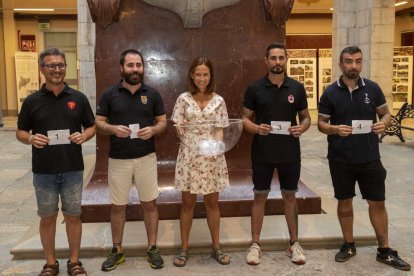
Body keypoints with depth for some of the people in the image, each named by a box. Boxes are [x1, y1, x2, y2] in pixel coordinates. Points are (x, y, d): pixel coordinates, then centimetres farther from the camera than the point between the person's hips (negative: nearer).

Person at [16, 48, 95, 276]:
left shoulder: (78, 98, 2)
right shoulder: (31, 101, 1)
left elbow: (91, 127, 8)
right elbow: (20, 132, 6)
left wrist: (84, 136, -14)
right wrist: (31, 139, -16)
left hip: (73, 169, 0)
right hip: (43, 171, 0)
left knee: (73, 215, 9)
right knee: (47, 217, 10)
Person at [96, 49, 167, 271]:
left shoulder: (152, 94, 1)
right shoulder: (109, 94, -1)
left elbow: (163, 122, 6)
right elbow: (98, 123, 2)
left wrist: (153, 130, -16)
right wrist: (113, 129, -19)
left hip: (146, 157, 1)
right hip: (118, 159, 0)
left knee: (149, 203, 8)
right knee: (117, 206, 9)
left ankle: (152, 249, 22)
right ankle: (117, 251, 25)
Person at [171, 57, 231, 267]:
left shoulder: (218, 100, 3)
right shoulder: (184, 99, 1)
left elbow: (219, 130, 1)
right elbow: (178, 128, 1)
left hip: (212, 157, 1)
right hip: (189, 156, -1)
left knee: (212, 202, 10)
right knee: (188, 202, 6)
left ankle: (216, 247, 23)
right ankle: (184, 249, 18)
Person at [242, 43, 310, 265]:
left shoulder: (297, 88, 2)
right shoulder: (254, 88, -3)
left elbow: (306, 117, 9)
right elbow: (245, 119, 1)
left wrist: (302, 127, -13)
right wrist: (256, 128, -20)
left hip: (290, 153, 1)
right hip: (262, 153, -1)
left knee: (290, 196, 12)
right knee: (260, 197, 7)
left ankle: (294, 244, 25)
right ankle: (255, 244, 18)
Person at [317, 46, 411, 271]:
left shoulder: (372, 88, 0)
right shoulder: (330, 93, -3)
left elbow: (386, 113, 9)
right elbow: (321, 124, 0)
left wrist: (383, 123, -15)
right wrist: (335, 129, -21)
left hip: (370, 158, 1)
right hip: (341, 159, -1)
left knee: (377, 203, 8)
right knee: (344, 201, 11)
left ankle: (384, 251, 22)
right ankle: (348, 245, 29)